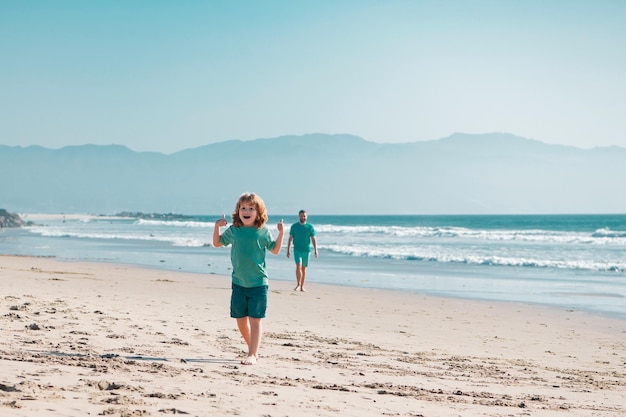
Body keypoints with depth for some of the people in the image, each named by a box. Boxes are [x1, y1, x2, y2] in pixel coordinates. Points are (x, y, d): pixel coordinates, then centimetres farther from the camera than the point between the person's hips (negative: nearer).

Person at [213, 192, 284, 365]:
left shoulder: (263, 232, -3)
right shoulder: (233, 230, 2)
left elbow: (275, 250, 9)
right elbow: (217, 243, 15)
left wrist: (281, 233, -4)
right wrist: (217, 226, 1)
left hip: (258, 283, -3)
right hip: (238, 283, 4)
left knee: (255, 320, -5)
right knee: (241, 319, 10)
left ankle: (252, 355, -5)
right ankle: (253, 349, 28)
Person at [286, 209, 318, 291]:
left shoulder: (310, 227, 2)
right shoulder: (294, 226, 3)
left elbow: (313, 239, 0)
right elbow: (290, 239, 6)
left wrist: (315, 250, -10)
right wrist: (288, 250, 2)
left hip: (306, 250, 1)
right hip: (297, 250, -1)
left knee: (304, 268, 7)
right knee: (298, 266, -17)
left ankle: (302, 286, 14)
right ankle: (298, 284, -10)